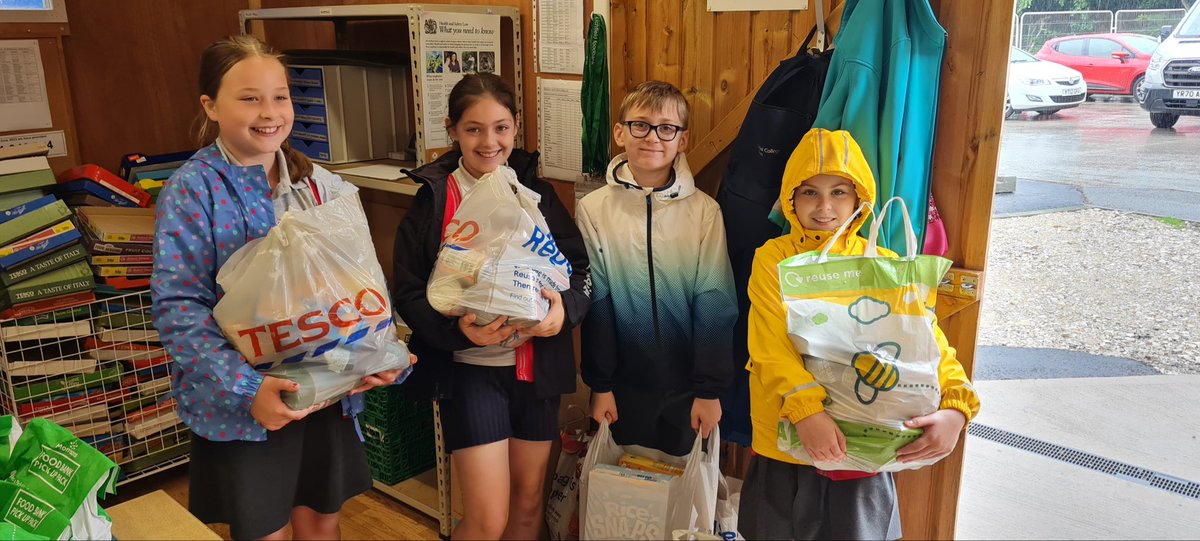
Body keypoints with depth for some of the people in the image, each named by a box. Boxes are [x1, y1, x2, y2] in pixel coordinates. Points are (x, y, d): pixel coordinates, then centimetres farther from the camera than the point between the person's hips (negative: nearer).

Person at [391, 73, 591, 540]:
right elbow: (408, 292, -7)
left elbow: (580, 268, 2)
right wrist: (458, 328, -25)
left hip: (536, 364, 3)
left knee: (528, 500, 17)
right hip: (468, 367, -3)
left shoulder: (537, 192, 3)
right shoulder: (434, 199, -5)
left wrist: (565, 306, -19)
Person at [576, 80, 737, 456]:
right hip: (623, 384, 0)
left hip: (686, 386, 0)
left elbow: (715, 305, -6)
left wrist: (709, 390, -6)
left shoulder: (705, 211, -7)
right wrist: (599, 384, -2)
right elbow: (595, 302, -3)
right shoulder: (593, 209, -5)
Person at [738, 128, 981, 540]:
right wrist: (805, 408, -33)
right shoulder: (773, 258, -7)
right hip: (784, 442, -1)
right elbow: (771, 345, -18)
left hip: (862, 443, 1)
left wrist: (955, 408, -23)